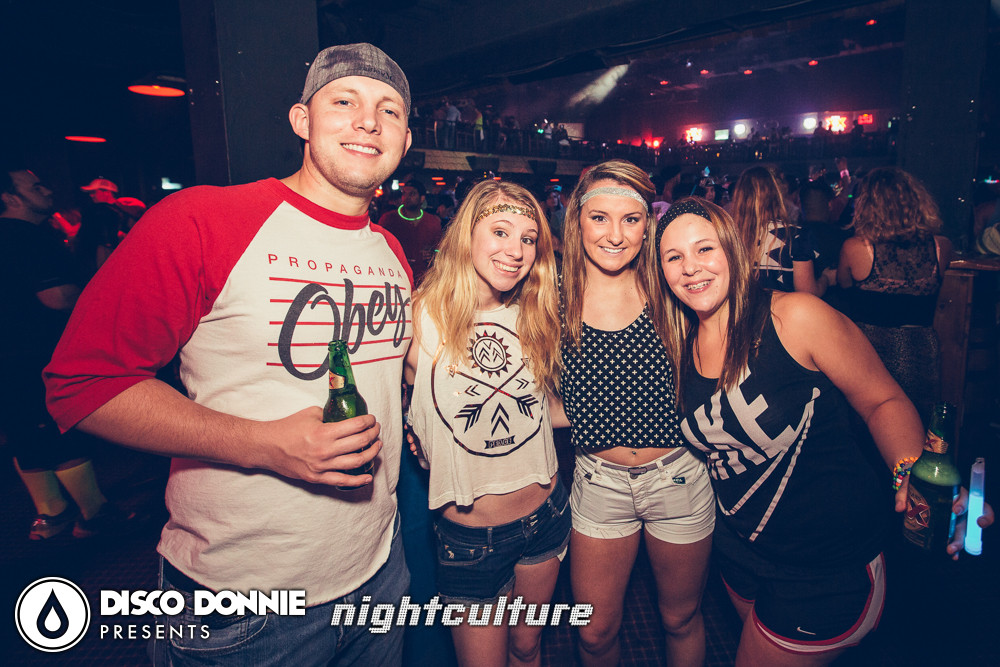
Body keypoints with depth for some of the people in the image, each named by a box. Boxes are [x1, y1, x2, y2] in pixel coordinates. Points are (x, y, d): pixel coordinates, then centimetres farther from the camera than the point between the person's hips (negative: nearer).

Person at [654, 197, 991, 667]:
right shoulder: (681, 347, -6)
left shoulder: (795, 318, -22)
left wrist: (912, 477, -28)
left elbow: (883, 402, -12)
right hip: (739, 546, 5)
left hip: (827, 564, -5)